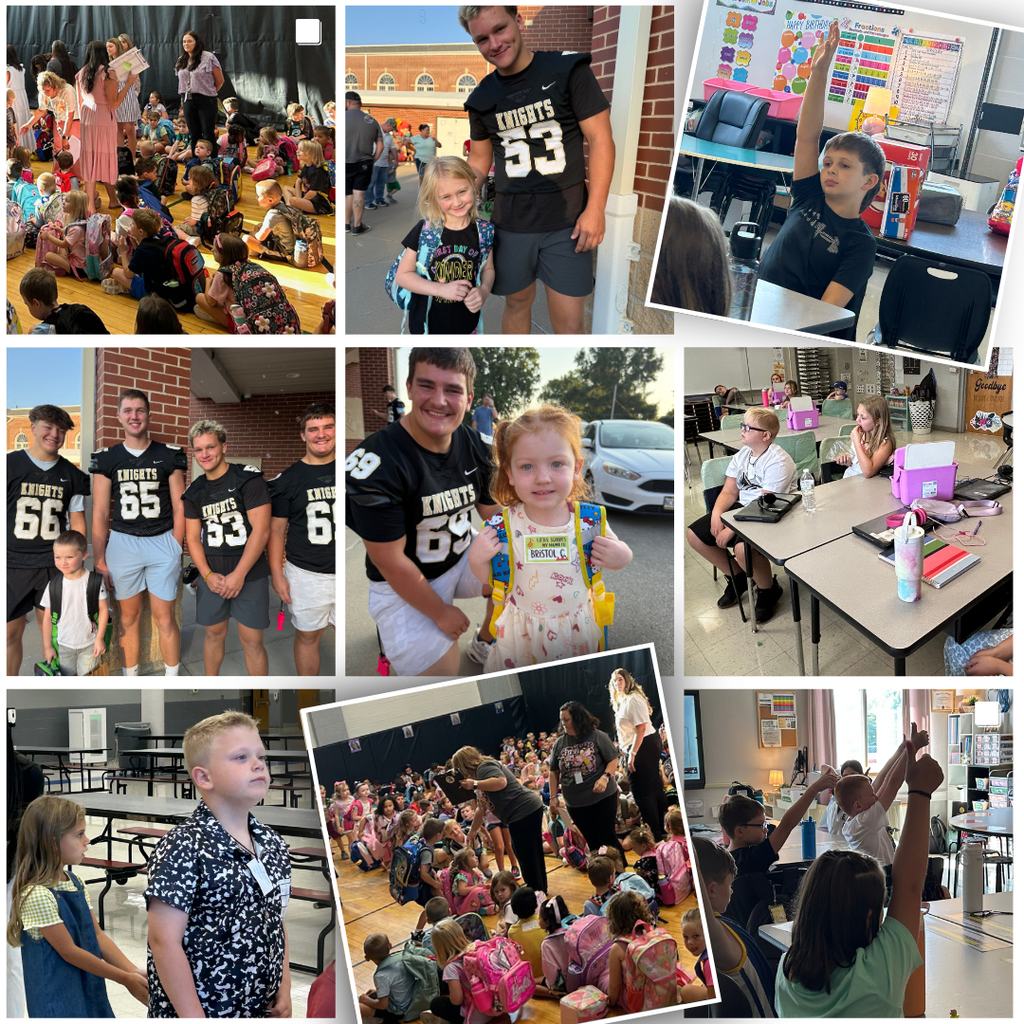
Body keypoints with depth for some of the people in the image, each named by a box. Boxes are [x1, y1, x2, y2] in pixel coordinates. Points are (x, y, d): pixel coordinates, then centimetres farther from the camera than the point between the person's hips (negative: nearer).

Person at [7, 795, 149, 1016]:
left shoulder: (76, 884, 6)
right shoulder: (36, 896, -20)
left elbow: (97, 935, 7)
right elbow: (69, 952, -18)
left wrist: (133, 972, -5)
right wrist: (124, 979, -12)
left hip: (90, 993, 7)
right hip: (57, 1003, -7)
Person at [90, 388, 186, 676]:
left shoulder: (169, 456, 3)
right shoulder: (107, 459, 4)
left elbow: (179, 508, 4)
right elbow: (100, 514, 4)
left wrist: (175, 550, -2)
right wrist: (99, 561, 0)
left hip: (162, 542, -1)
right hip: (122, 542, 1)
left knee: (165, 620, 0)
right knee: (129, 617, 9)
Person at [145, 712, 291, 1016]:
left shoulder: (274, 844, 5)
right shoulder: (183, 848, -17)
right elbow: (164, 942, -18)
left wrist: (284, 989, 8)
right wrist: (195, 1017, -18)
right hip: (194, 1012, -6)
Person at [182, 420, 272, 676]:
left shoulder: (248, 480, -9)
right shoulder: (195, 491, 8)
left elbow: (261, 530, -14)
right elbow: (193, 537, 10)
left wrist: (238, 574, -15)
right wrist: (208, 575, -6)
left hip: (249, 576, -4)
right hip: (212, 577, 4)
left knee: (252, 640, 0)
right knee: (214, 634, 14)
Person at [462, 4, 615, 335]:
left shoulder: (568, 71, -5)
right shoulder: (483, 98, 7)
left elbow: (600, 139, -7)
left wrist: (595, 209, -14)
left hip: (566, 223, -3)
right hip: (511, 226, 3)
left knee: (568, 322, -2)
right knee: (517, 305, 14)